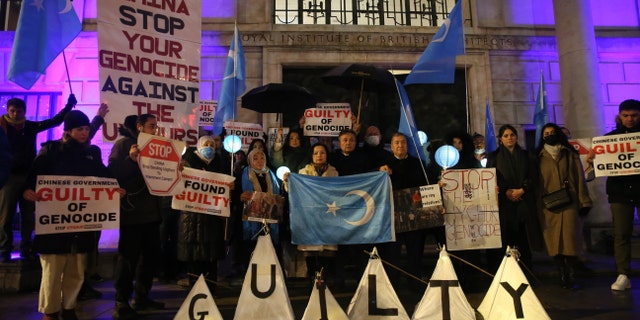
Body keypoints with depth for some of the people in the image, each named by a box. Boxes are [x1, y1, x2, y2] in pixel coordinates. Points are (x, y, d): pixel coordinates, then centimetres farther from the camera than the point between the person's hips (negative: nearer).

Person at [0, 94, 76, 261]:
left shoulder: (31, 126, 7)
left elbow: (55, 121, 10)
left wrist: (69, 105, 4)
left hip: (29, 176, 3)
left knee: (28, 215, 9)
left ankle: (26, 248, 19)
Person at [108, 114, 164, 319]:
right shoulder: (124, 144, -3)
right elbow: (113, 171, -13)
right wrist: (130, 159, -26)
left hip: (151, 210, 8)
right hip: (132, 210, -7)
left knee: (151, 254, 11)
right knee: (128, 256, -3)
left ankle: (141, 297, 24)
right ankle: (121, 303, 7)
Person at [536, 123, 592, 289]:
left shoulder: (570, 154, 12)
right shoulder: (539, 158, 11)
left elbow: (579, 178, 7)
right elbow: (536, 182, 7)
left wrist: (584, 202, -1)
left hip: (569, 204, 0)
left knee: (570, 239, -6)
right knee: (555, 242, 0)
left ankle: (571, 277, 0)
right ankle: (563, 277, 9)